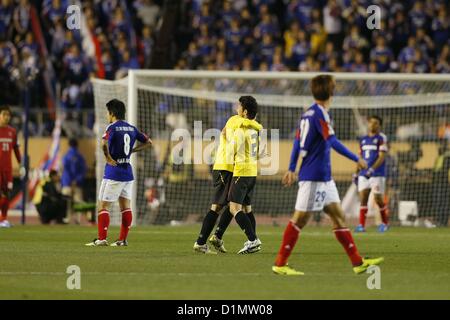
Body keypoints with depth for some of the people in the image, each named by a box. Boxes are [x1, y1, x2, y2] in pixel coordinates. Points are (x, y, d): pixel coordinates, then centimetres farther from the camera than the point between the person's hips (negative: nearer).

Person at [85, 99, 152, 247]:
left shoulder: (113, 127, -12)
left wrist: (108, 157, -15)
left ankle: (102, 238, -8)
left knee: (103, 206, -3)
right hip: (128, 172, 7)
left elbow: (104, 144, -31)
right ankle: (123, 239, 11)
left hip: (113, 171, -7)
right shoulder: (132, 128, 9)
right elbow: (148, 142, 17)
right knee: (125, 206, 10)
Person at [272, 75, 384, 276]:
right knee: (300, 219, -6)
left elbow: (297, 141, 16)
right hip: (313, 177, -10)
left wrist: (291, 169, 22)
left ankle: (357, 262, 11)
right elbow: (332, 142, -21)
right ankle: (280, 264, -2)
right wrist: (357, 159, -17)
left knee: (337, 215, 9)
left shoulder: (308, 113, 12)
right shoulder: (319, 113, -15)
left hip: (323, 177, 10)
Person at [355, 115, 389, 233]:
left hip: (377, 174, -5)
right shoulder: (363, 140, 15)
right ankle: (361, 225, -3)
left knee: (378, 199, -3)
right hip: (364, 174, 5)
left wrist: (372, 169, -23)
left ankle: (384, 223, 16)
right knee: (363, 198, -3)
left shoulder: (381, 138, -4)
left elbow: (382, 157, -13)